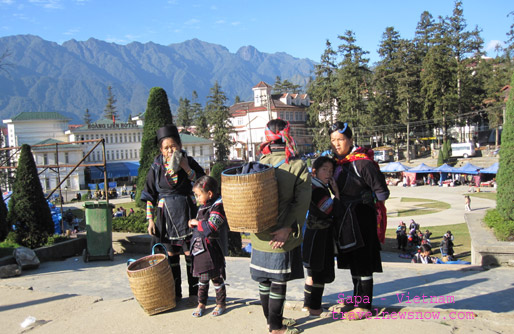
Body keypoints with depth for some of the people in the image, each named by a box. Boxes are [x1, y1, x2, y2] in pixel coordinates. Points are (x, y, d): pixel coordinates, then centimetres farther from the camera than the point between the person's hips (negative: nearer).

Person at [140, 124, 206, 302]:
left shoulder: (190, 162, -1)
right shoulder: (156, 167, 2)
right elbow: (150, 196, 6)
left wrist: (187, 169, -16)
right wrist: (150, 219, 1)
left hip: (187, 214, -1)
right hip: (166, 216, 2)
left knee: (190, 253, -1)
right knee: (171, 254, 9)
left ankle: (195, 293, 12)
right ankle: (175, 294, 22)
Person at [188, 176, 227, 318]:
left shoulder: (217, 206, -16)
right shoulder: (202, 207, 11)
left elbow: (211, 226, -25)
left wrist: (196, 223, -14)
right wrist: (193, 224, 7)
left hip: (211, 249, -7)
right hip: (199, 248, 7)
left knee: (216, 277, 6)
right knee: (202, 278, 16)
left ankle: (221, 303, 23)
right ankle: (201, 304, 28)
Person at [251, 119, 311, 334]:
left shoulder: (258, 165, -1)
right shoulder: (298, 166, -10)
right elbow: (301, 202, -18)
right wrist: (288, 228, -19)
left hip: (260, 236, 4)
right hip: (283, 237, -4)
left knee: (264, 281, 16)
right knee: (278, 282, 7)